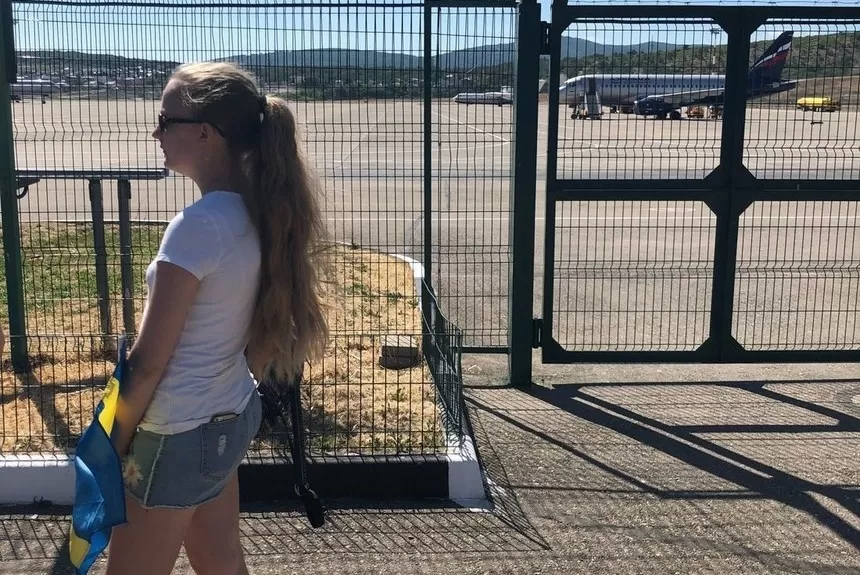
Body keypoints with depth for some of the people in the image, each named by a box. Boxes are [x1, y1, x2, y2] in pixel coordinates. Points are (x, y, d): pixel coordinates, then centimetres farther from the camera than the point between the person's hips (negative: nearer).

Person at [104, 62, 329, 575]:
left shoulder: (197, 225, -25)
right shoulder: (254, 211, -1)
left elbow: (149, 361, -19)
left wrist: (114, 442, -7)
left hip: (181, 436, -8)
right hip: (233, 416, 8)